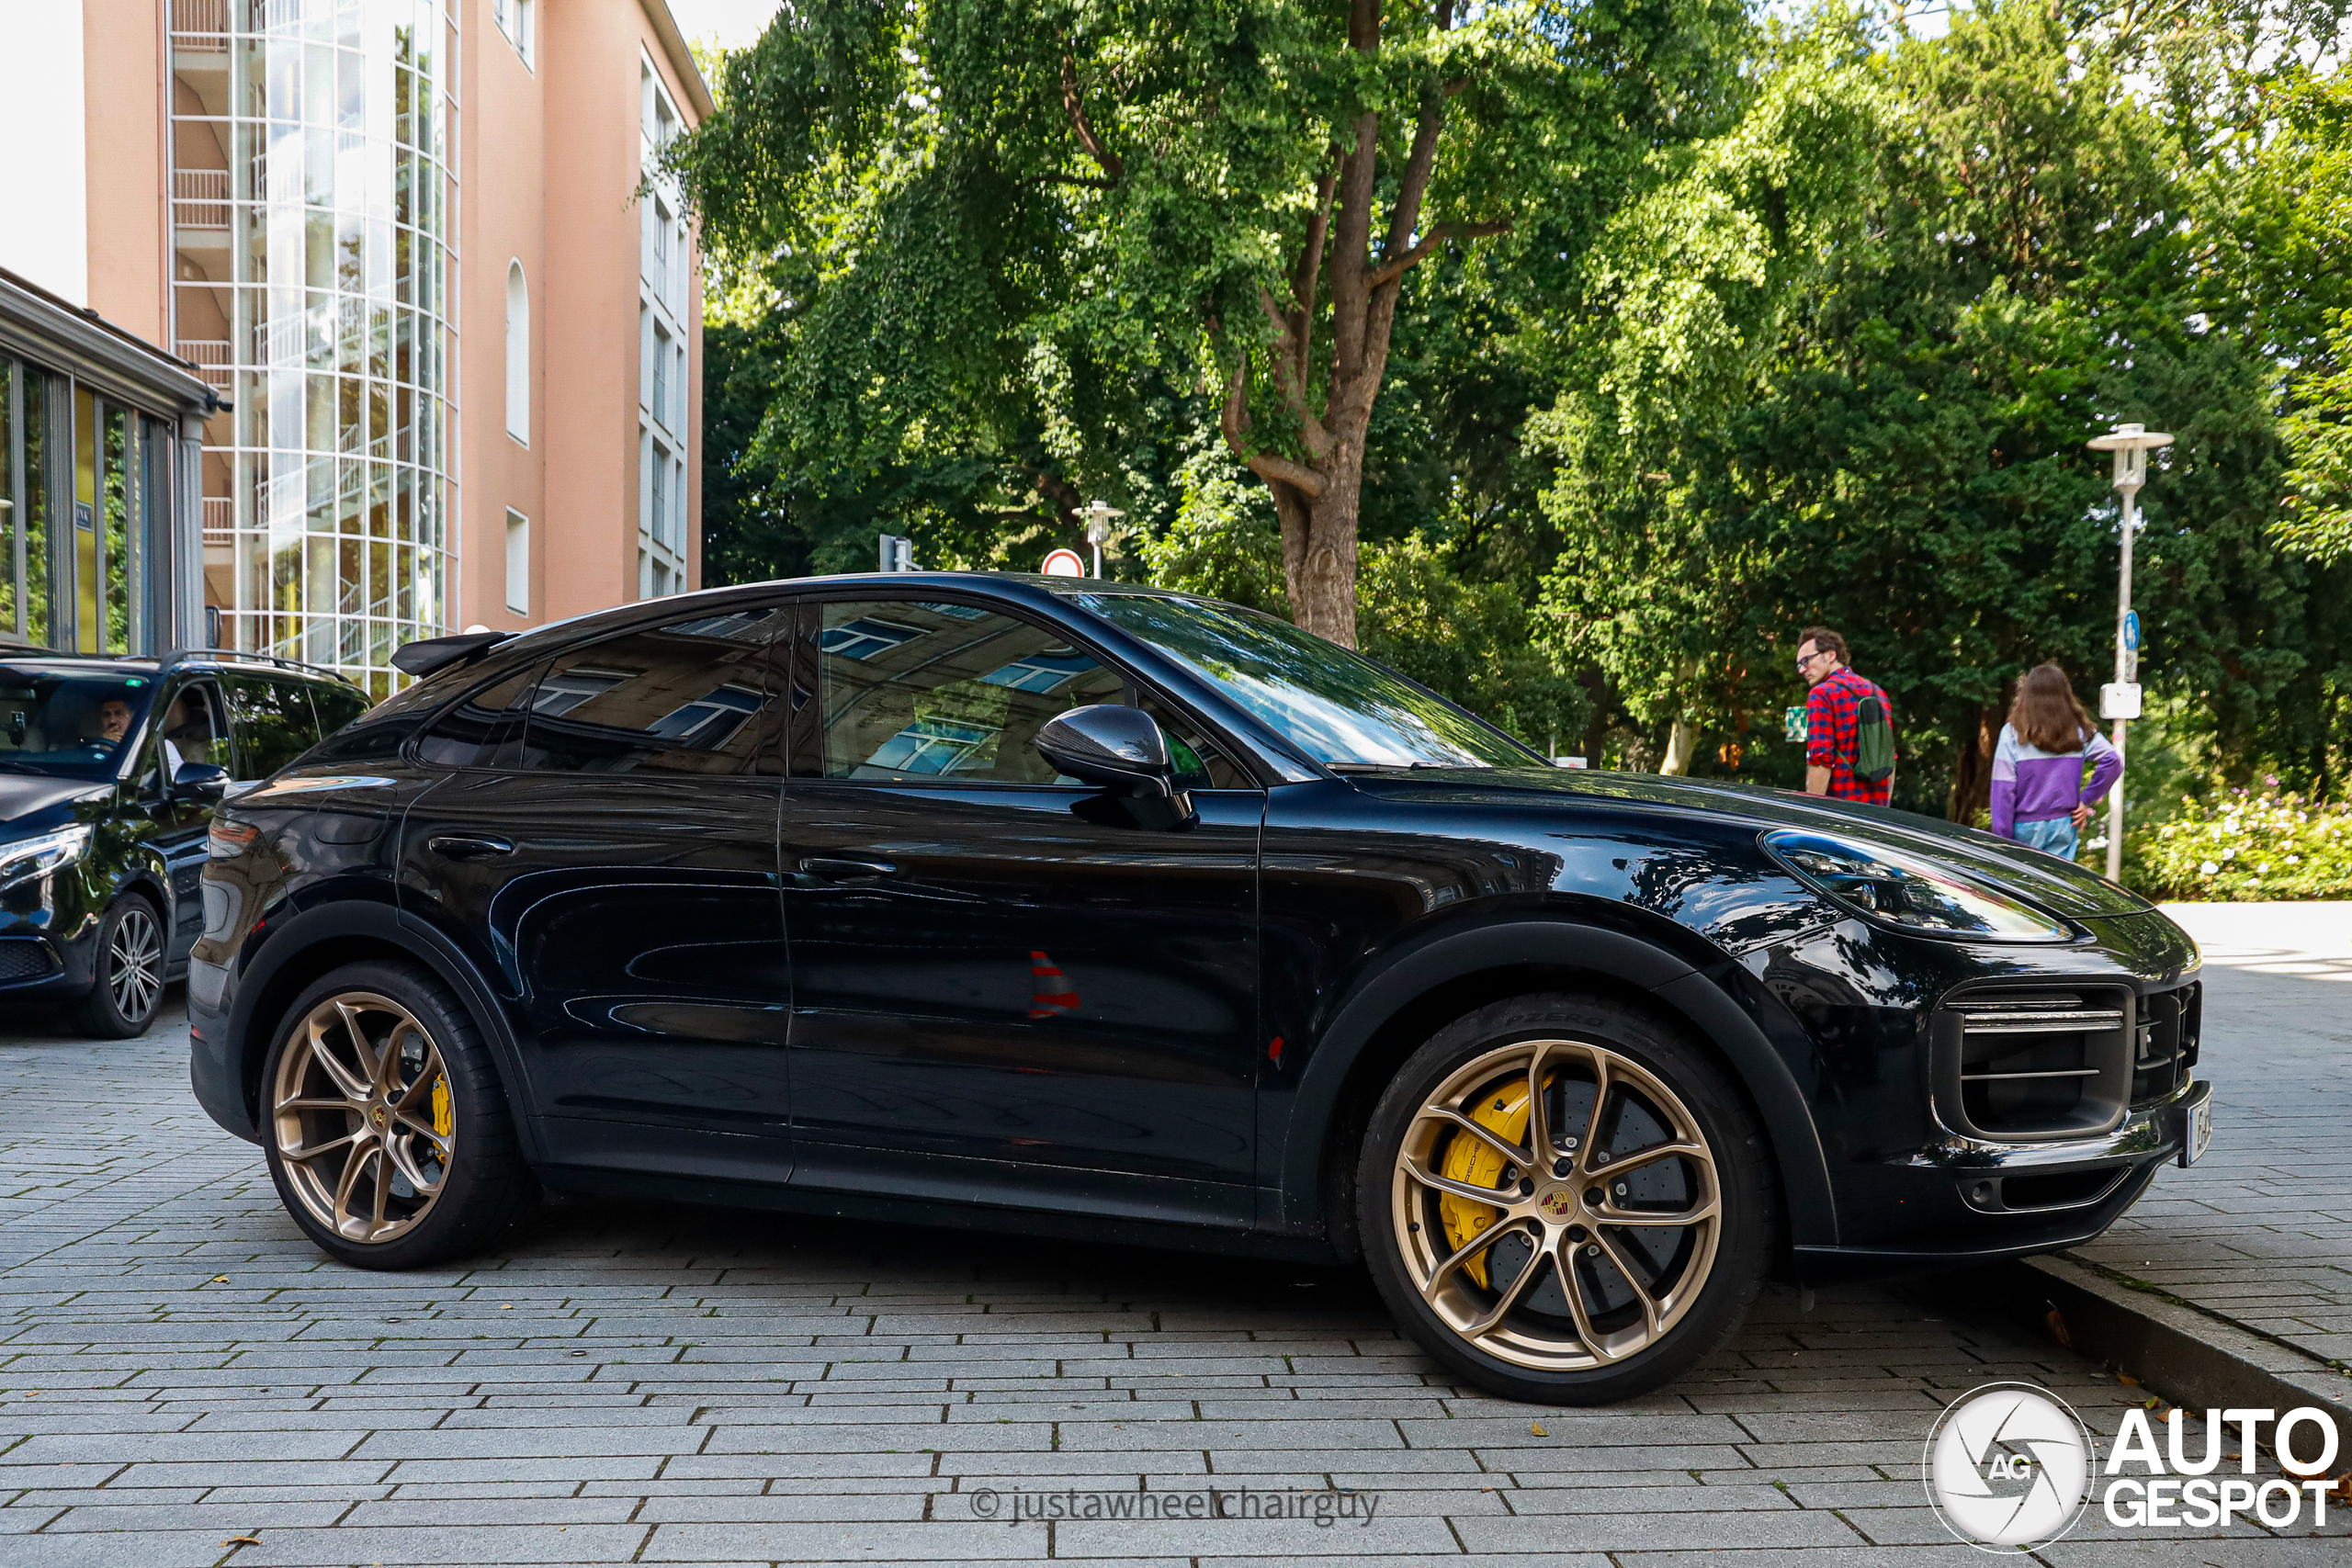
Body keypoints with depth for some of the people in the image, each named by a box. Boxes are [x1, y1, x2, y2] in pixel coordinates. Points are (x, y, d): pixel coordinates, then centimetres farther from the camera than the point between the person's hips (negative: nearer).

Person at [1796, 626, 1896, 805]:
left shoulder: (1822, 694, -8)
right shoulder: (1877, 692, 15)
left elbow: (1820, 760, -17)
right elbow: (1891, 758, 17)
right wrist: (1883, 806, 21)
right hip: (1876, 809, 7)